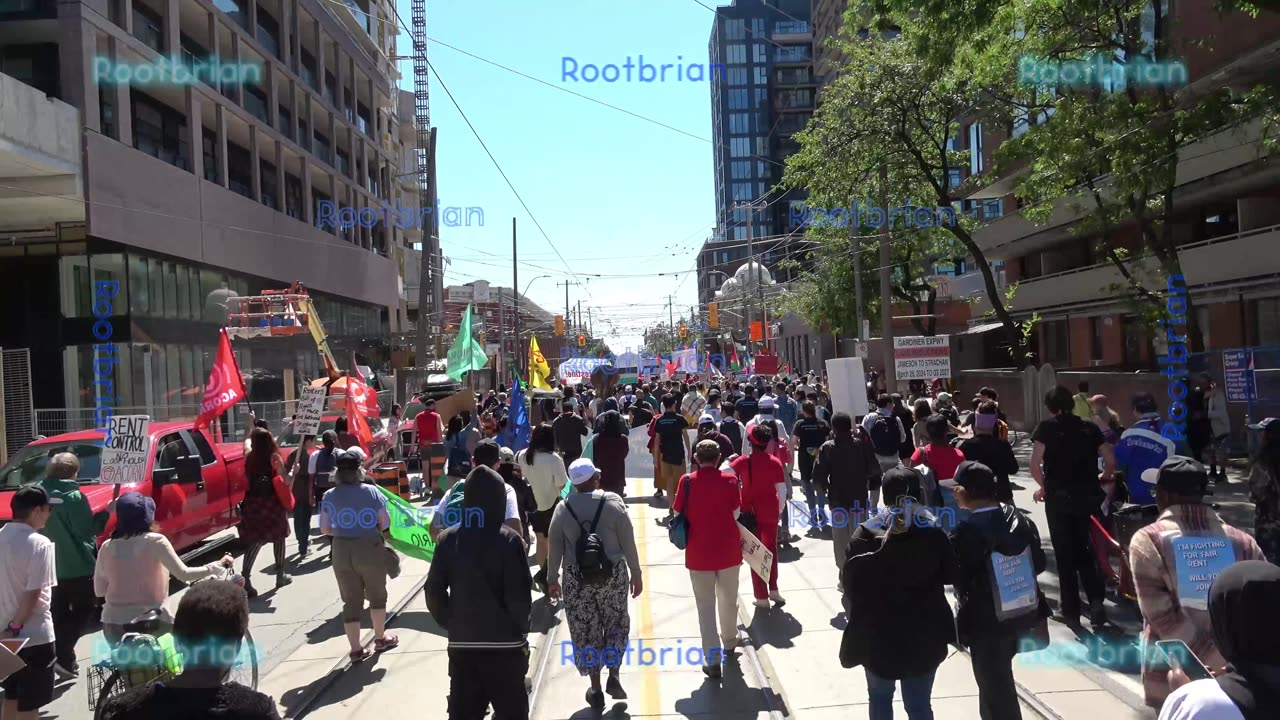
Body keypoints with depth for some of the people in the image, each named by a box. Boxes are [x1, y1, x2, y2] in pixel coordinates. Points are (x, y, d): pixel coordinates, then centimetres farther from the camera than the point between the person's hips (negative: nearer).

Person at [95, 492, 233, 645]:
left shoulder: (107, 547, 0)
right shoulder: (155, 541, -12)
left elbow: (99, 591, 9)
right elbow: (184, 574, -11)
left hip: (113, 622, 4)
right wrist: (217, 567, -1)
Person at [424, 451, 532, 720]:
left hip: (461, 644, 3)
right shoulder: (510, 540, -15)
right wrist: (519, 627, 2)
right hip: (506, 645, -3)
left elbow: (434, 592, -3)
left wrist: (452, 624, 11)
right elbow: (520, 597, -16)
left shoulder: (448, 539, -5)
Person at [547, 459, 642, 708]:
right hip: (612, 574, -1)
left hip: (576, 579, 1)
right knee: (616, 624, 20)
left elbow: (555, 548, 1)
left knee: (585, 631, 11)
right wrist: (636, 573, 5)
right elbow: (628, 542, -5)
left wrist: (552, 579, 13)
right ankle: (613, 676, 12)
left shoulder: (563, 508, -3)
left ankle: (595, 689, 18)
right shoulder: (612, 502, -7)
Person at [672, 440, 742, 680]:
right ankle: (729, 640, 43)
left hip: (699, 551, -1)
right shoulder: (729, 479, -8)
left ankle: (712, 660, 3)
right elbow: (736, 513, -7)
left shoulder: (687, 481, -9)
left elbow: (678, 513, -5)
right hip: (728, 549, 1)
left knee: (705, 604, 6)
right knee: (728, 599, 22)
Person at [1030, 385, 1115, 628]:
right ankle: (1095, 598, 2)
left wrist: (1044, 486, 6)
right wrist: (1100, 480, 22)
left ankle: (1071, 610, 12)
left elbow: (1035, 464, -10)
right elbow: (1110, 460, 6)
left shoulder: (1047, 426, -2)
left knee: (1064, 552, 7)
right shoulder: (1089, 427, 8)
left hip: (1058, 496, -3)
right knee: (1083, 549, 18)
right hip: (1087, 495, 3)